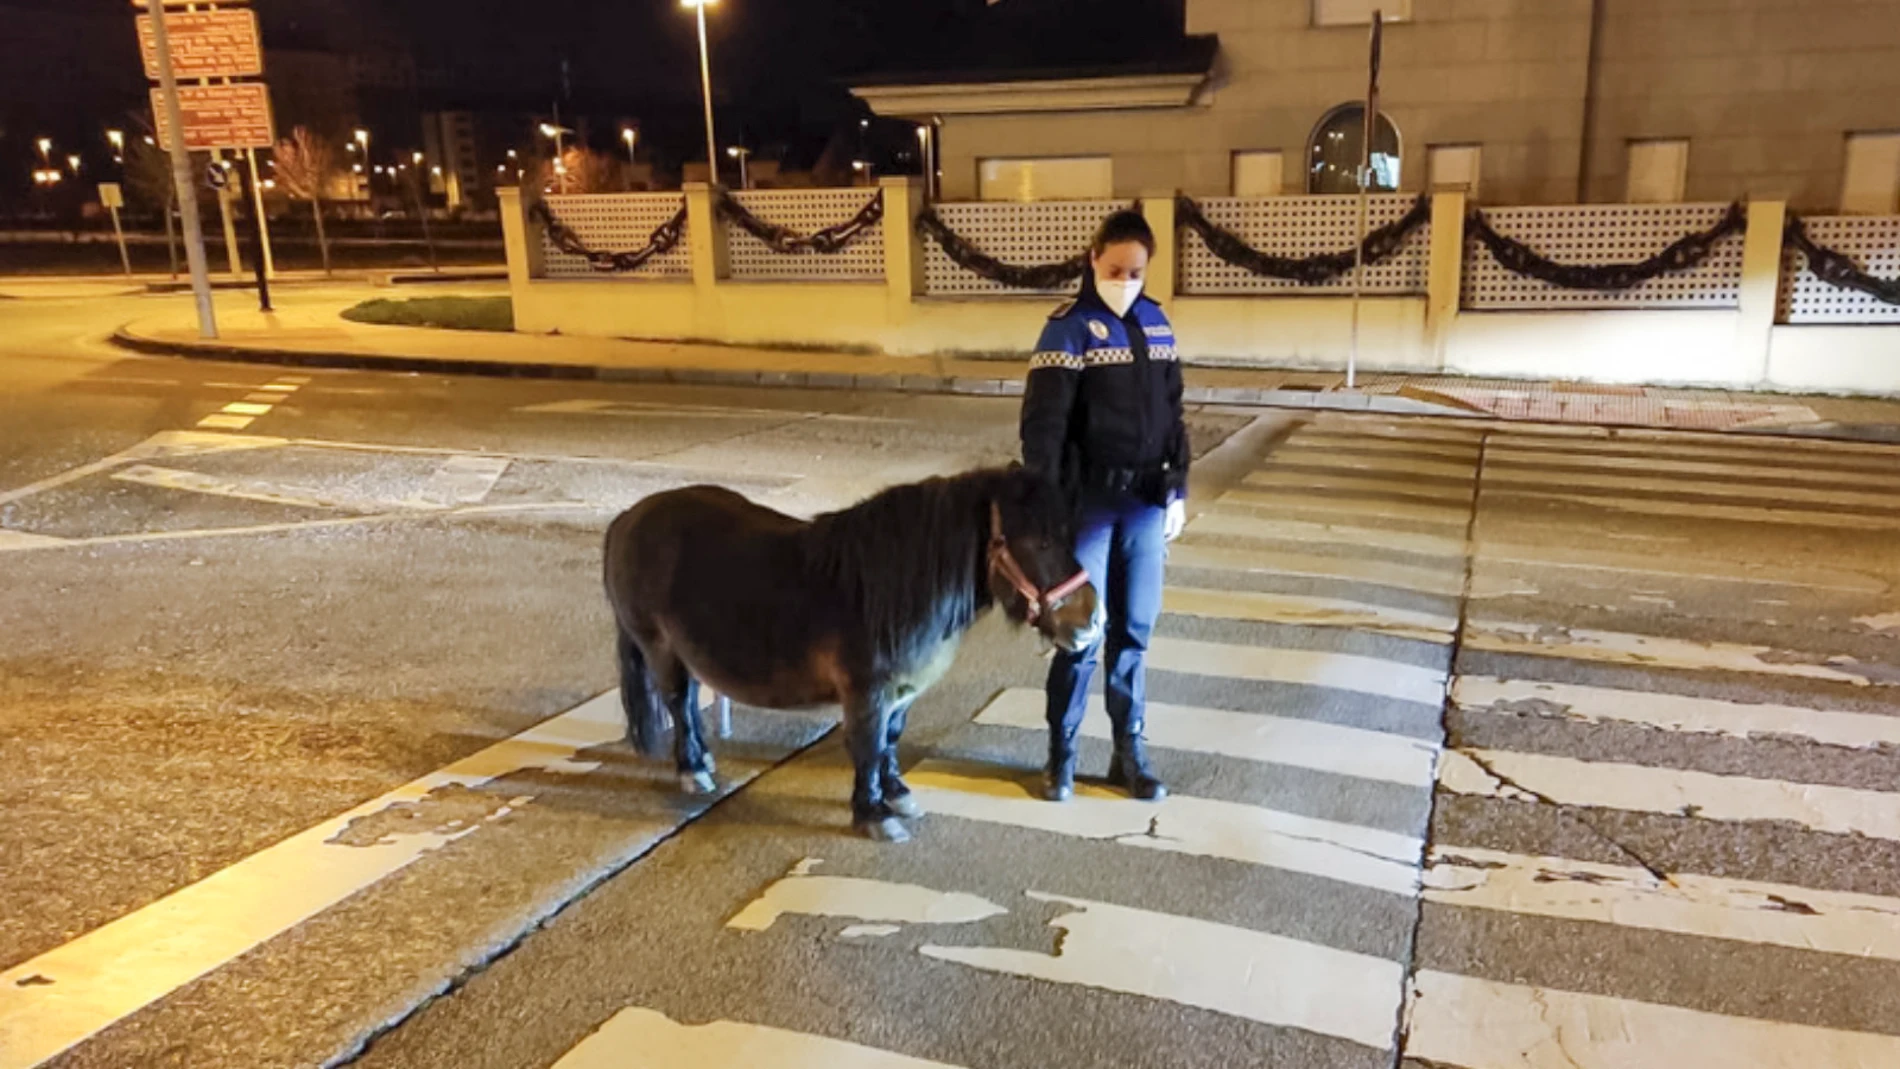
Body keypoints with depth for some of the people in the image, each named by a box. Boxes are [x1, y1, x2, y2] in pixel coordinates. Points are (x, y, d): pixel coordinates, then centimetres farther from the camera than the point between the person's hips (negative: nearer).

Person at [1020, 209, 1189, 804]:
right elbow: (1042, 423, -12)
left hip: (1145, 500, 5)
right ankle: (1061, 755, 16)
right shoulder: (1070, 329, -8)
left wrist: (1177, 489, 11)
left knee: (1134, 631, 10)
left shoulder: (1156, 324, 9)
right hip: (1088, 501, -5)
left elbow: (1172, 413, 15)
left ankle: (1129, 754, 21)